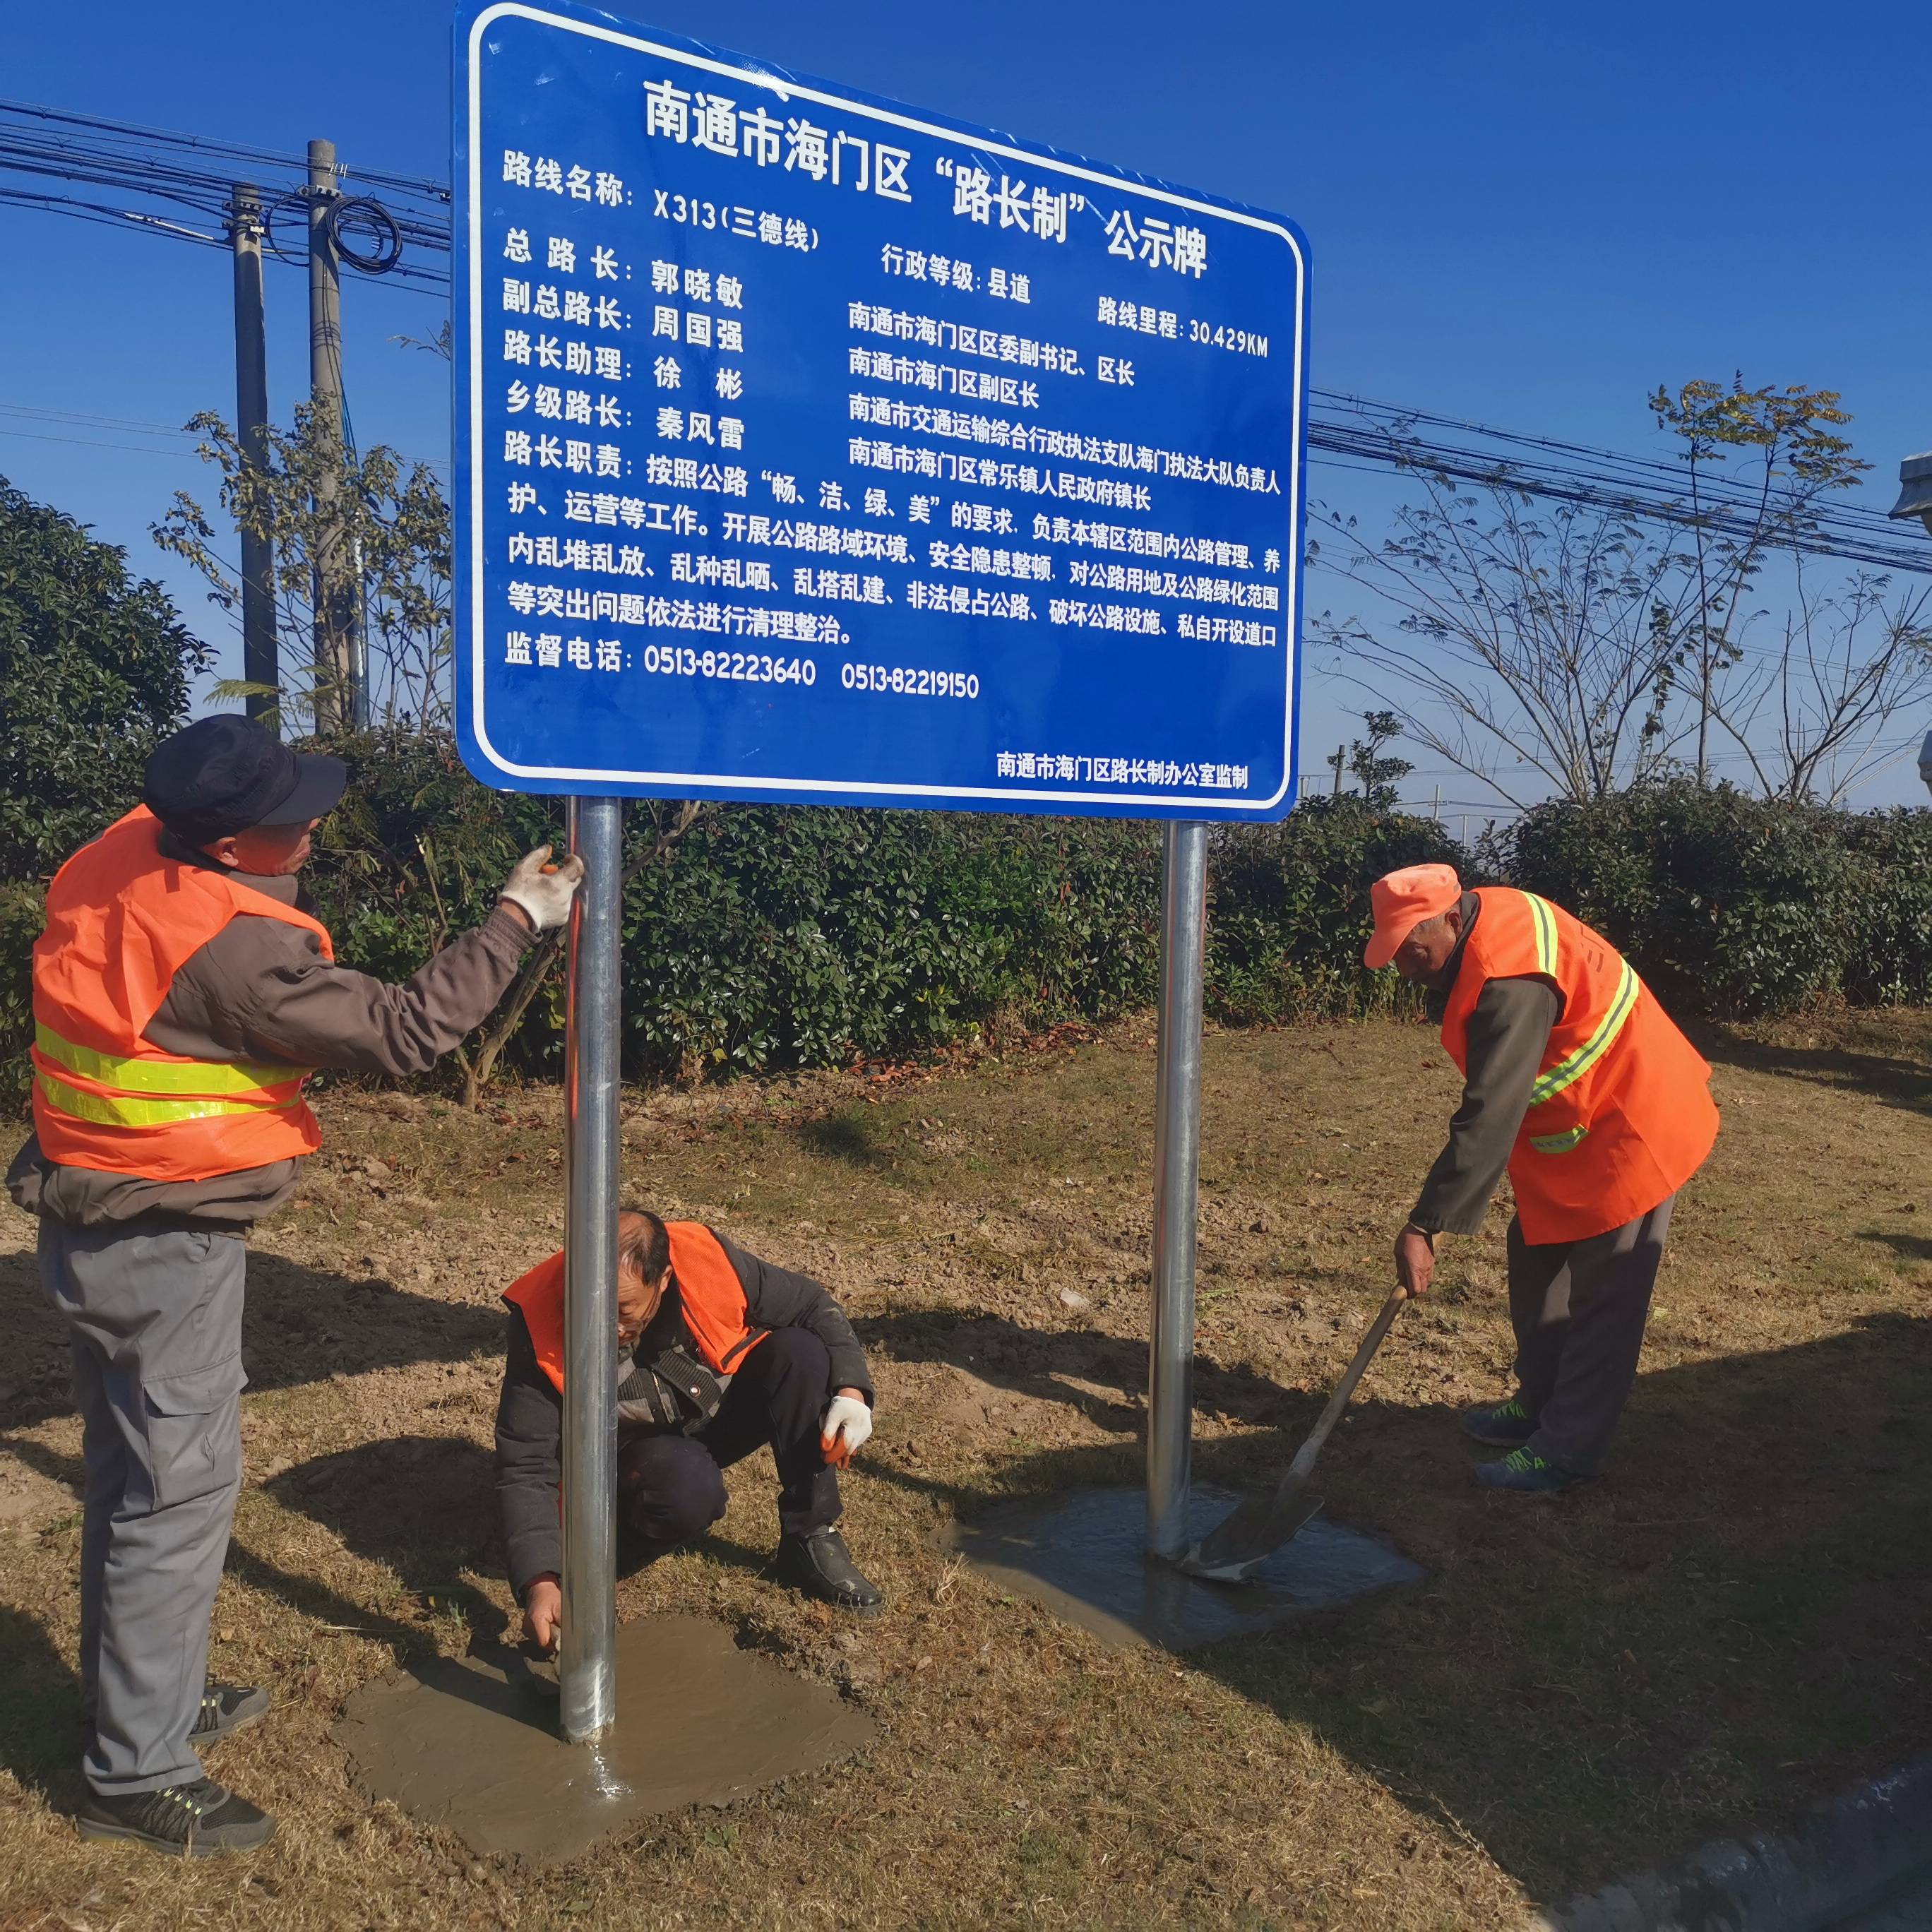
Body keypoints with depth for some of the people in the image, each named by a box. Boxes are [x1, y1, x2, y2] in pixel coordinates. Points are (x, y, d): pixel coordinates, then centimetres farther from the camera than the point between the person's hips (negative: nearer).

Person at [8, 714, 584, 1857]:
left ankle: (147, 1696, 39)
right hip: (166, 1248, -9)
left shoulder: (122, 863, -3)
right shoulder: (233, 948, -27)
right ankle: (138, 1777, 16)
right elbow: (404, 1033, -22)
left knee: (137, 1478, 21)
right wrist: (519, 918, -15)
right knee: (179, 1494, 3)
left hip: (98, 1224, 9)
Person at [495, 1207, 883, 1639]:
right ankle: (640, 1530, -1)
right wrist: (540, 1582, -37)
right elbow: (525, 1469, -25)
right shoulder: (541, 1327, -29)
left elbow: (813, 1305, -11)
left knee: (800, 1352, -25)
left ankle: (811, 1540, -15)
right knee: (688, 1488, -37)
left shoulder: (707, 1259, -26)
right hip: (641, 1451, -3)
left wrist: (850, 1389, -25)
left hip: (723, 1413, 3)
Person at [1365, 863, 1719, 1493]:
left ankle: (1565, 1452, 9)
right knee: (1536, 1261, 18)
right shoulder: (1484, 921, -2)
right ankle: (1541, 1405, 32)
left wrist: (1424, 1225, -33)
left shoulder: (1509, 980, -32)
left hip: (1628, 1130, -11)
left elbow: (1489, 1117, -35)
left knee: (1601, 1299, -1)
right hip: (1575, 1123, 11)